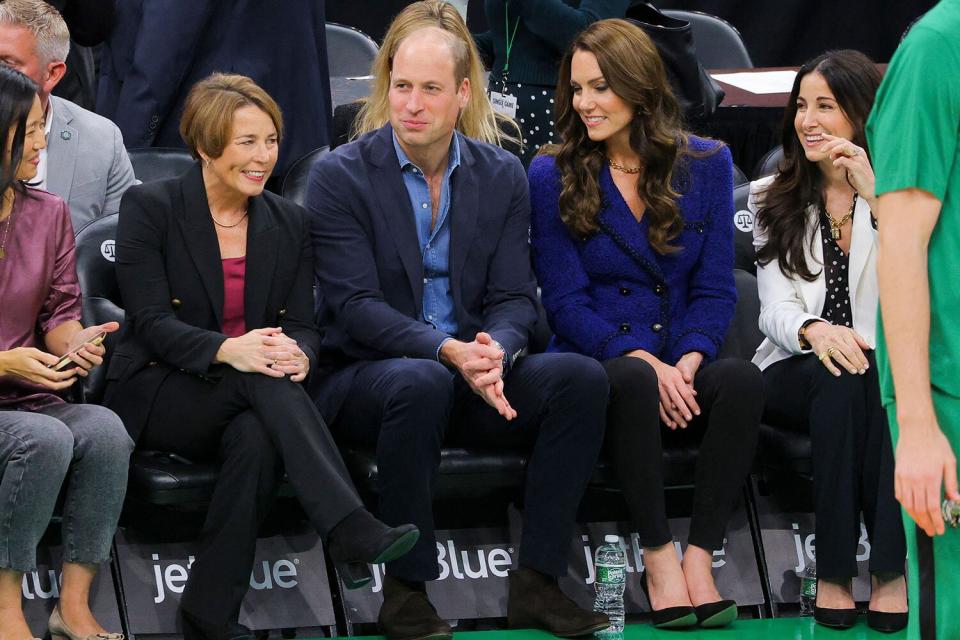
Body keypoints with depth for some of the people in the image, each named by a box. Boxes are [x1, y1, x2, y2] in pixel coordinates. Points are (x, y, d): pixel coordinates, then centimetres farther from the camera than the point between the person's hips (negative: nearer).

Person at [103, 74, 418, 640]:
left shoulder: (288, 223, 11)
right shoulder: (150, 208, -3)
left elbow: (302, 324, 5)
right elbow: (152, 322, -12)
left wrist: (297, 354, -22)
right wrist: (228, 350, -32)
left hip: (247, 401, 3)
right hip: (156, 396, -3)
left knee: (257, 439, -35)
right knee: (261, 379, -35)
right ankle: (351, 531, -49)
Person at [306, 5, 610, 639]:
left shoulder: (502, 175, 7)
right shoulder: (340, 176, -5)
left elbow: (515, 298, 2)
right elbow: (355, 304, -13)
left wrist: (495, 351, -22)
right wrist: (449, 352, -28)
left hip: (475, 374, 4)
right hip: (366, 374, -4)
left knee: (581, 377, -21)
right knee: (421, 382, -38)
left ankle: (536, 582, -17)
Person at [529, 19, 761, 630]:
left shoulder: (706, 163, 8)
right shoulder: (553, 178, 2)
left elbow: (715, 288, 6)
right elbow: (567, 303, -2)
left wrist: (688, 362, -14)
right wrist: (645, 363, -17)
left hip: (684, 368, 2)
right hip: (597, 364, -2)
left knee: (742, 379, -32)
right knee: (634, 383, -37)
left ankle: (700, 557, -31)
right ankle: (659, 555, -28)